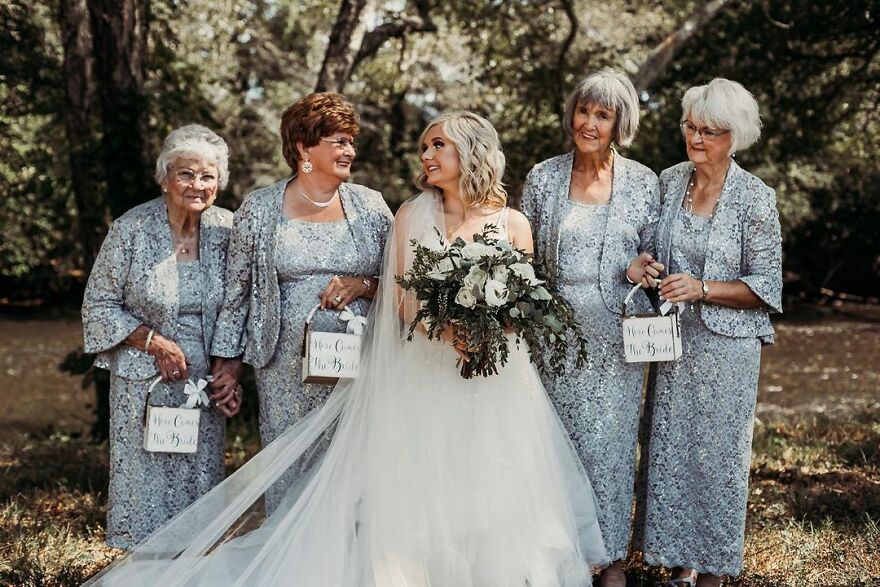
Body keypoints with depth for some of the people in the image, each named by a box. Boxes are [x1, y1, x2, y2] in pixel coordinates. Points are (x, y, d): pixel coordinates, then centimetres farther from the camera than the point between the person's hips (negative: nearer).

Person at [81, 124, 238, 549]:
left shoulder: (226, 229, -1)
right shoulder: (131, 229, -10)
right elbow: (99, 305, -4)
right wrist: (154, 342, -14)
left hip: (206, 381, 3)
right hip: (145, 381, -3)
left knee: (202, 480, 8)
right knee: (147, 482, 1)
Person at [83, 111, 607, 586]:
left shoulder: (512, 223, 7)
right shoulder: (412, 215, 7)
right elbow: (405, 303, 0)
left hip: (498, 384, 1)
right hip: (423, 376, 0)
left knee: (499, 498, -2)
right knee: (418, 497, -4)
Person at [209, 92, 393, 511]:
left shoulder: (370, 206, 7)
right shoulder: (260, 209, 3)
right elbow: (237, 289, 7)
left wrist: (364, 285, -10)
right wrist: (230, 363, 7)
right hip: (286, 368, -1)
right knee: (288, 468, 2)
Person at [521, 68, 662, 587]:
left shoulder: (643, 183, 1)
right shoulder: (543, 178, 2)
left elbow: (653, 255, 8)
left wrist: (638, 269, -13)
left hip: (616, 335, 0)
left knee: (612, 441, 3)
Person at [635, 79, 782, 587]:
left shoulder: (756, 198, -10)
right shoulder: (668, 182, 4)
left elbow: (766, 287, -8)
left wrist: (702, 288, -18)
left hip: (726, 345, -4)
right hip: (673, 341, 5)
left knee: (718, 451, 3)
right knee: (669, 448, 8)